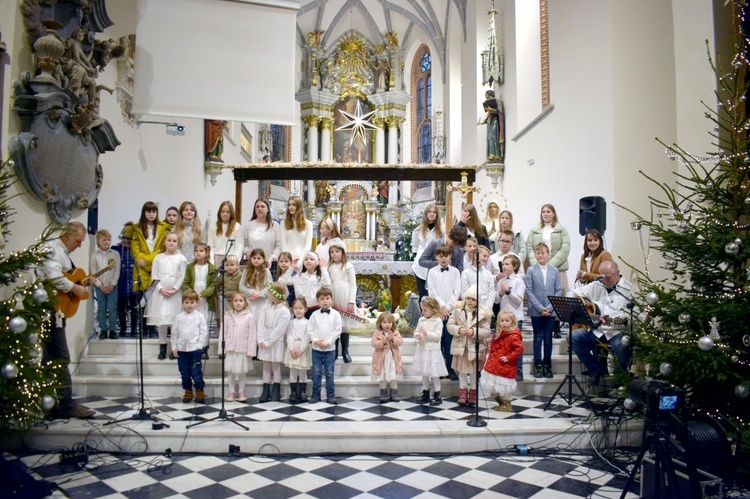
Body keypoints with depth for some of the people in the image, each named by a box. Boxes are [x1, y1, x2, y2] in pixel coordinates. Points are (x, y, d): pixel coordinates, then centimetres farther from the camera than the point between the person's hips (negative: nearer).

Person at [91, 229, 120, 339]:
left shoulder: (115, 254, 1)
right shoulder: (95, 255, 1)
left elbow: (117, 271, -2)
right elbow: (93, 272, -2)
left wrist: (112, 284, -10)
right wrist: (100, 285, -9)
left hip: (112, 286, -1)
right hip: (100, 286, 1)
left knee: (112, 308, -2)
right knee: (101, 308, 4)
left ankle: (112, 330, 3)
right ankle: (103, 330, 10)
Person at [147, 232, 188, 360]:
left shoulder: (181, 258, 5)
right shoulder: (158, 257, 10)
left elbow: (183, 276, -1)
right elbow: (154, 276, 5)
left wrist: (174, 289, -11)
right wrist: (161, 289, -8)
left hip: (176, 291, -1)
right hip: (161, 291, 1)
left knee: (175, 320, -4)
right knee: (161, 320, -1)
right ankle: (162, 347, 8)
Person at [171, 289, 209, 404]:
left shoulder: (200, 316, -2)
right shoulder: (179, 317, 5)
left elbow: (204, 332, -2)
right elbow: (174, 333, 8)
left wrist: (200, 346, -8)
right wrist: (174, 348, 4)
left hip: (195, 349, -3)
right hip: (181, 349, 3)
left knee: (196, 372, -3)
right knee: (184, 373, 11)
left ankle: (200, 393, 11)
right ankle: (188, 393, 23)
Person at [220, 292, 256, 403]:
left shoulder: (249, 317, -5)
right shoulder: (227, 316, 2)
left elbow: (252, 334, -5)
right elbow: (223, 332, 4)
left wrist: (251, 350, -9)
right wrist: (222, 348, 0)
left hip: (243, 349, -2)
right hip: (230, 348, 2)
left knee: (242, 371, 8)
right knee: (230, 371, 10)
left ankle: (241, 392, 23)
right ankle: (231, 392, 23)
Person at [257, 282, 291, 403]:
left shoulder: (284, 311, -14)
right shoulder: (266, 308, 3)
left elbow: (279, 330, -16)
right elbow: (261, 324, 0)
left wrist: (268, 342, -16)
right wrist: (260, 340, -10)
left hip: (276, 343, -5)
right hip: (264, 342, 5)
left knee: (276, 366, 4)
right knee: (266, 366, 9)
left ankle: (276, 392, 13)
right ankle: (265, 391, 14)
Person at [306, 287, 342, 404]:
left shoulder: (335, 314, -1)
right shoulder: (314, 314, 2)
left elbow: (337, 330, -5)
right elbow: (309, 330, 1)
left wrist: (328, 342, -13)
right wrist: (316, 340, -13)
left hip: (330, 348, -1)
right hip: (316, 348, 1)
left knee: (329, 373, 6)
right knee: (316, 373, 7)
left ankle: (331, 395, 13)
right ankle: (315, 394, 16)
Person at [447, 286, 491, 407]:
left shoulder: (484, 312, -12)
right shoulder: (457, 309, -7)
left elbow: (486, 331, -11)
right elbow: (450, 325, -5)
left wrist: (474, 332, -26)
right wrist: (458, 329, -24)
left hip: (475, 346, -1)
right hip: (460, 345, 1)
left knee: (474, 370, 13)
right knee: (462, 369, 13)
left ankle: (473, 392, 28)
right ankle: (463, 392, 27)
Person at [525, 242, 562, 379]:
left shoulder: (555, 271, 3)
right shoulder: (531, 270, -1)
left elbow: (559, 290, 1)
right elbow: (529, 291, -5)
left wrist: (549, 307, -10)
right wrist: (540, 308, -12)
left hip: (550, 310, 1)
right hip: (536, 310, -1)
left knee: (548, 338, 8)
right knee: (538, 338, 5)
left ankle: (547, 365, 16)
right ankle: (538, 366, 12)